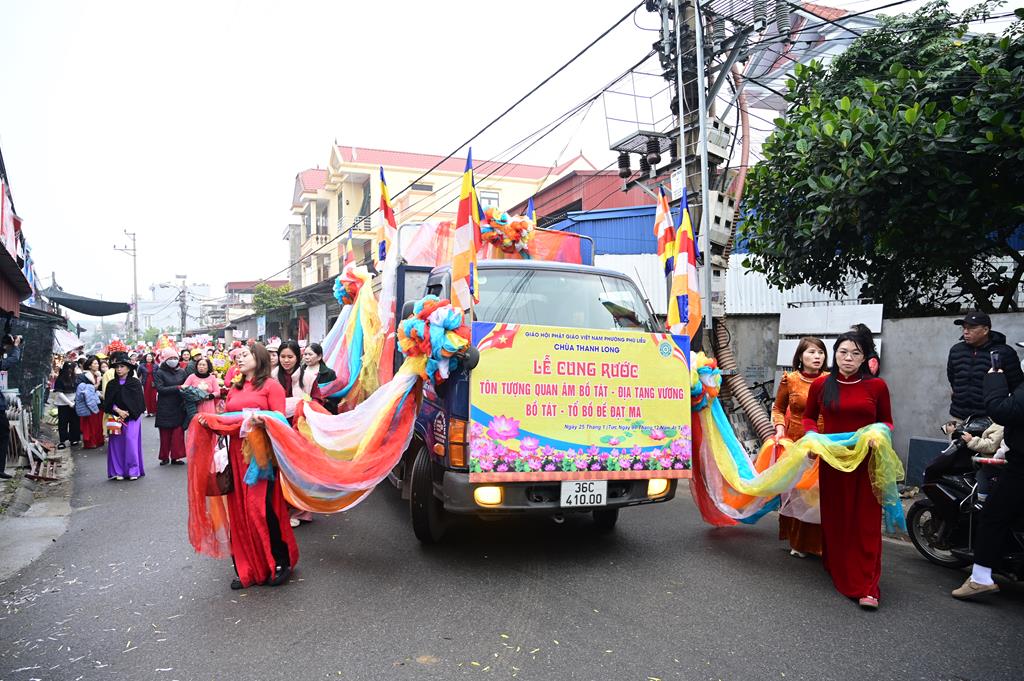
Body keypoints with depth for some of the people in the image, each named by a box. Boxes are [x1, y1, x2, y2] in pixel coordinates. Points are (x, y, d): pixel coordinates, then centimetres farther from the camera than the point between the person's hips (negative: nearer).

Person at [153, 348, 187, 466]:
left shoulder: (181, 372, 8)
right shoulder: (160, 373, -1)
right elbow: (160, 389, -12)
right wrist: (177, 387, -19)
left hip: (179, 407, 2)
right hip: (165, 408, -2)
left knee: (178, 432, -3)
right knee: (165, 434, 3)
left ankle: (175, 456, 5)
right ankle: (165, 457, 14)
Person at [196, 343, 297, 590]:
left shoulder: (271, 385, -1)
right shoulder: (235, 389, 18)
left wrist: (263, 421, -28)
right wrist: (210, 420, 2)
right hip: (237, 454, 6)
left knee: (263, 509, -9)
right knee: (240, 511, 6)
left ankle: (281, 562, 7)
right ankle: (249, 569, 16)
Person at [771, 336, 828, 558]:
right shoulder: (790, 380, 0)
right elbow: (778, 409, 11)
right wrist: (779, 428, -6)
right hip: (795, 444, 0)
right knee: (795, 492, 7)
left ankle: (819, 542, 16)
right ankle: (798, 542, 22)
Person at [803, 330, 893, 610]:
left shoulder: (876, 386, -1)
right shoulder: (821, 385, 2)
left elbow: (887, 420, 10)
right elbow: (809, 417, 14)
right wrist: (812, 435, -5)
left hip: (866, 463, -1)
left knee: (866, 523, -2)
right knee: (835, 518, 10)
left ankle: (866, 586, 2)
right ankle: (838, 572, 27)